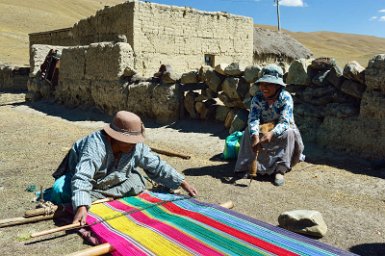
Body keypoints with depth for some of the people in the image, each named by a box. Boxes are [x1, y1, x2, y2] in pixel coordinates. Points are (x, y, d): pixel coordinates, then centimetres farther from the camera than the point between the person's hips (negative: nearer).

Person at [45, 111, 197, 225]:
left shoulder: (137, 147, -22)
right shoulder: (96, 145, -40)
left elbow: (158, 167, -14)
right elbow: (82, 178, -49)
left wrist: (185, 184, -16)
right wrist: (81, 207, -64)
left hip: (109, 180, 5)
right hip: (79, 175, -4)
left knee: (137, 183, -17)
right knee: (60, 190, -30)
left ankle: (93, 196, -13)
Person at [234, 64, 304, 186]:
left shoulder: (286, 97, -23)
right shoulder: (257, 98, -17)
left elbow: (285, 122, -33)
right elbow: (253, 120, -31)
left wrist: (272, 133, -53)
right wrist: (255, 136, -52)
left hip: (281, 131, -2)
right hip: (263, 130, 2)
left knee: (290, 133, -32)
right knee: (249, 131, -24)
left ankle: (280, 170, -32)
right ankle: (245, 166, -25)